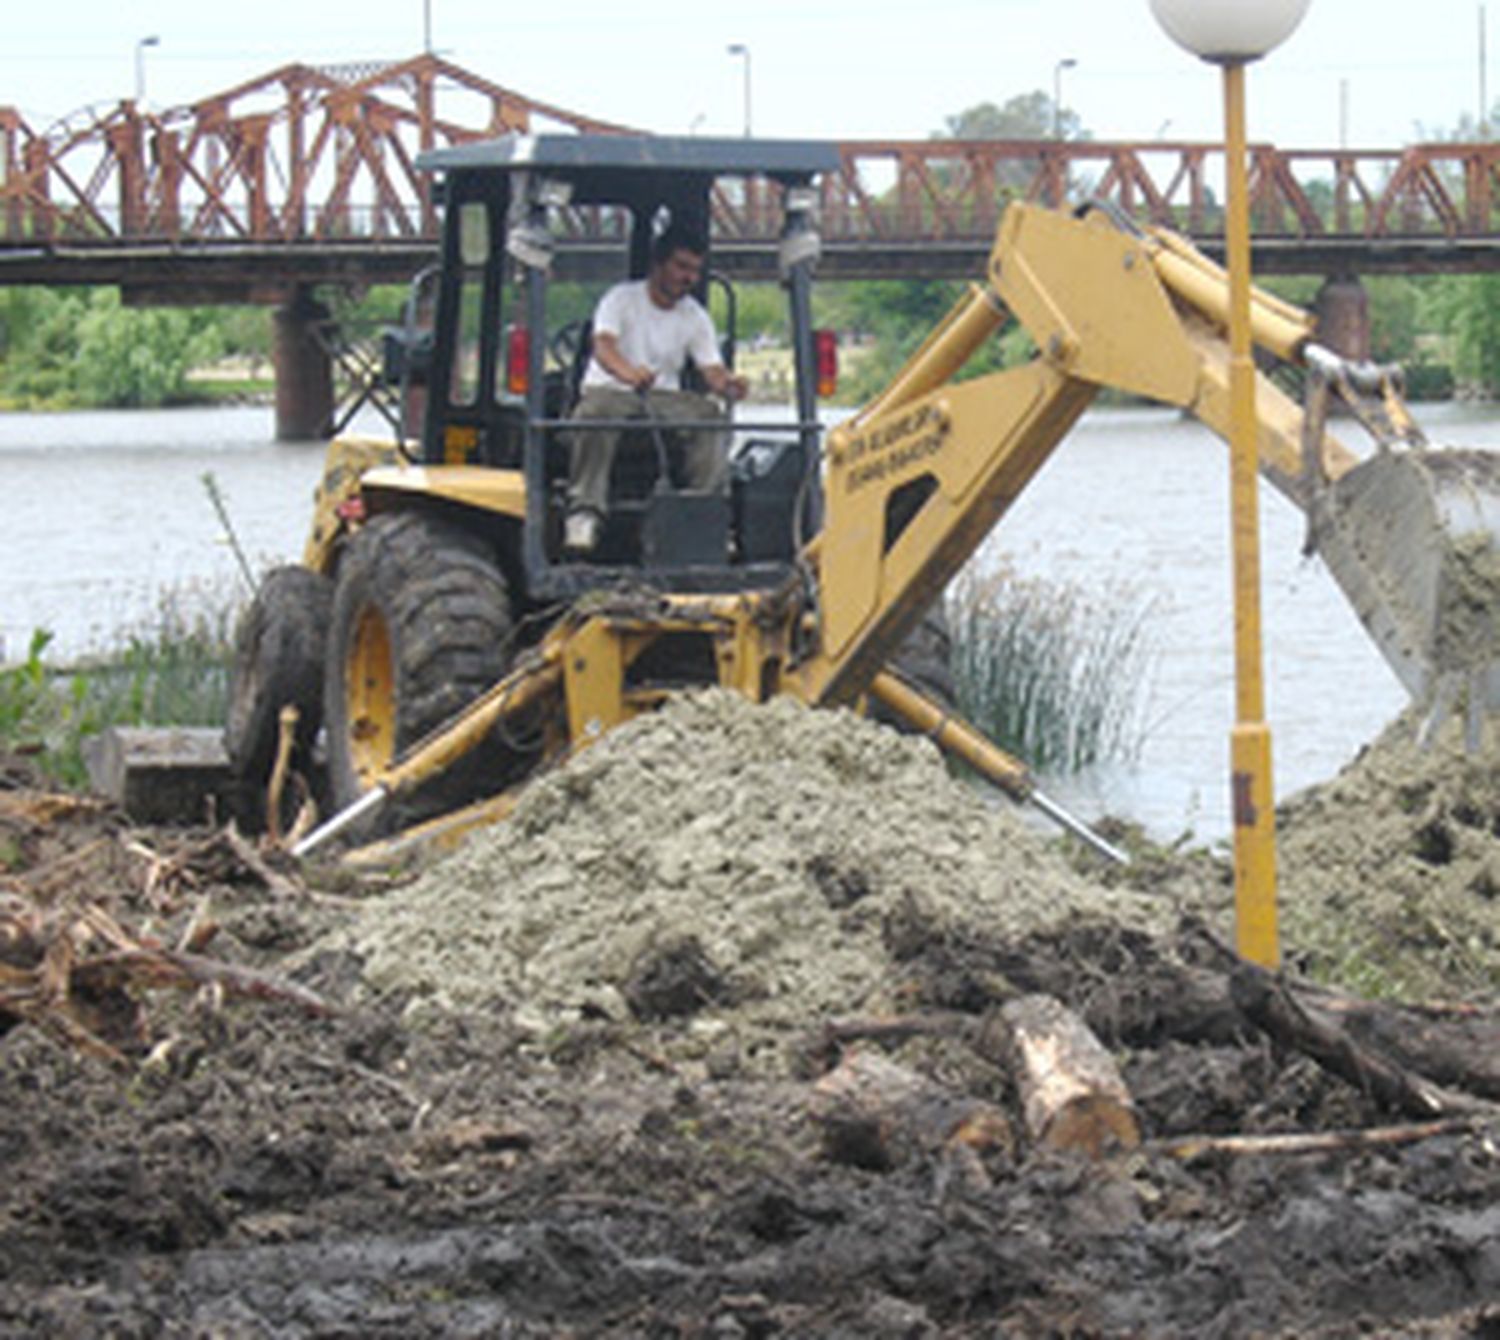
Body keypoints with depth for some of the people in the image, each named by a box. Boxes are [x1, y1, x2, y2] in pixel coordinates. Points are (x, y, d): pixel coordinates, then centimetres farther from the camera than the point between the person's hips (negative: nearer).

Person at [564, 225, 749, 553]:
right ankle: (584, 513, -43)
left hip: (664, 396, 4)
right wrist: (628, 372, -47)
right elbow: (603, 347, -23)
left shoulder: (695, 316, 8)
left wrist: (727, 384, -28)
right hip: (610, 389, -3)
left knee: (710, 415, -27)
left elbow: (712, 369, -1)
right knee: (595, 413, -39)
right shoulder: (622, 299, -5)